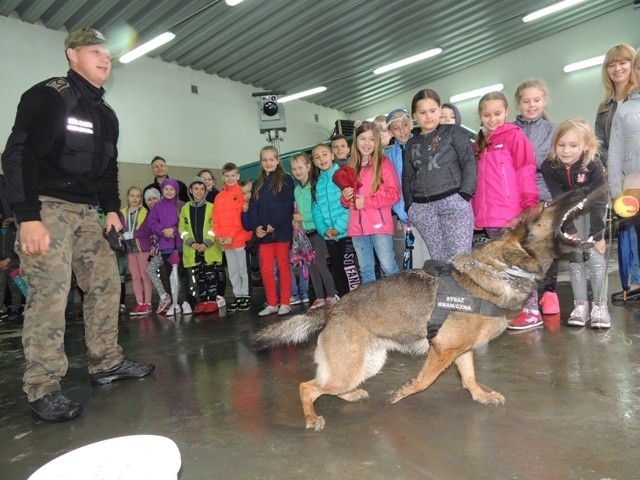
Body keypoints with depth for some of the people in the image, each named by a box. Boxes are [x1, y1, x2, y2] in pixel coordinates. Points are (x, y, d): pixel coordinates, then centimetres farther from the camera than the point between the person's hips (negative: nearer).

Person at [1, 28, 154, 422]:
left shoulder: (106, 114, 18)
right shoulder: (48, 96, -6)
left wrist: (112, 207, 13)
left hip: (86, 212, 8)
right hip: (47, 207, -8)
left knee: (106, 282, 7)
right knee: (50, 293, -12)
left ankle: (107, 363, 19)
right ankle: (43, 389, -3)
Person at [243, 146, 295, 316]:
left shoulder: (286, 179, 1)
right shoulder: (258, 184, 18)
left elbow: (287, 205, -8)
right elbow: (253, 208, 12)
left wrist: (274, 224, -15)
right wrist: (256, 227, -5)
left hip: (281, 230, -5)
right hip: (263, 232, 5)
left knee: (283, 266, 3)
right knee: (265, 269, 4)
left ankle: (285, 303, 11)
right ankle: (272, 303, 15)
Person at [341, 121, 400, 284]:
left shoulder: (384, 163, 1)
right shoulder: (351, 167, 15)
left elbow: (394, 193, -7)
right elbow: (346, 203, 22)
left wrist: (367, 202, -12)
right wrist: (345, 197, -1)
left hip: (379, 224, -5)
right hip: (357, 226, 5)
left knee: (388, 266, -6)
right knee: (365, 270, 10)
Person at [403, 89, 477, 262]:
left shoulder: (452, 131, 9)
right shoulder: (411, 144, 19)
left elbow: (469, 163, 1)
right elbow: (407, 178, 18)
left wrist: (464, 195, -10)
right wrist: (410, 206, 5)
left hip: (454, 202, -3)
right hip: (422, 208, 3)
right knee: (438, 259, 0)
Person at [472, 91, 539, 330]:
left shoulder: (514, 136, 1)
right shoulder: (479, 144, 17)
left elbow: (526, 171, -7)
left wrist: (529, 206, -15)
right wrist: (476, 211, 14)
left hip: (512, 212, -6)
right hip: (489, 215, 6)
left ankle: (531, 310, 6)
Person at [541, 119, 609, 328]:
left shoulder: (594, 166, -30)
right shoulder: (549, 166, -24)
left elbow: (596, 202, -26)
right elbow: (558, 199, -21)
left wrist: (597, 235, -23)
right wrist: (570, 229, -23)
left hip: (593, 208, -2)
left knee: (595, 253, -8)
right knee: (575, 254, 0)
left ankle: (600, 306, 2)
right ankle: (580, 304, 9)